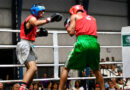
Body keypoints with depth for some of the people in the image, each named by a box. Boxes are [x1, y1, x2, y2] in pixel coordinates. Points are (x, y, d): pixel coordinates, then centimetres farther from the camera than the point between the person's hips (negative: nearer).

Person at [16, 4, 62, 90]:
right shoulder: (32, 18, -8)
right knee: (33, 68, -24)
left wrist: (38, 33, 9)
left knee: (32, 68, 17)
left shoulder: (33, 19, 22)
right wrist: (49, 19, -42)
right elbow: (36, 23, -35)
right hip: (25, 45, -11)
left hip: (29, 46, 11)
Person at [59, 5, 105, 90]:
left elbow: (71, 32, 5)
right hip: (94, 43, 4)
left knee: (66, 68, 9)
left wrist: (68, 26, 26)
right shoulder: (92, 18, 29)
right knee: (96, 70, 24)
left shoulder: (74, 16, 15)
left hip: (82, 42, -4)